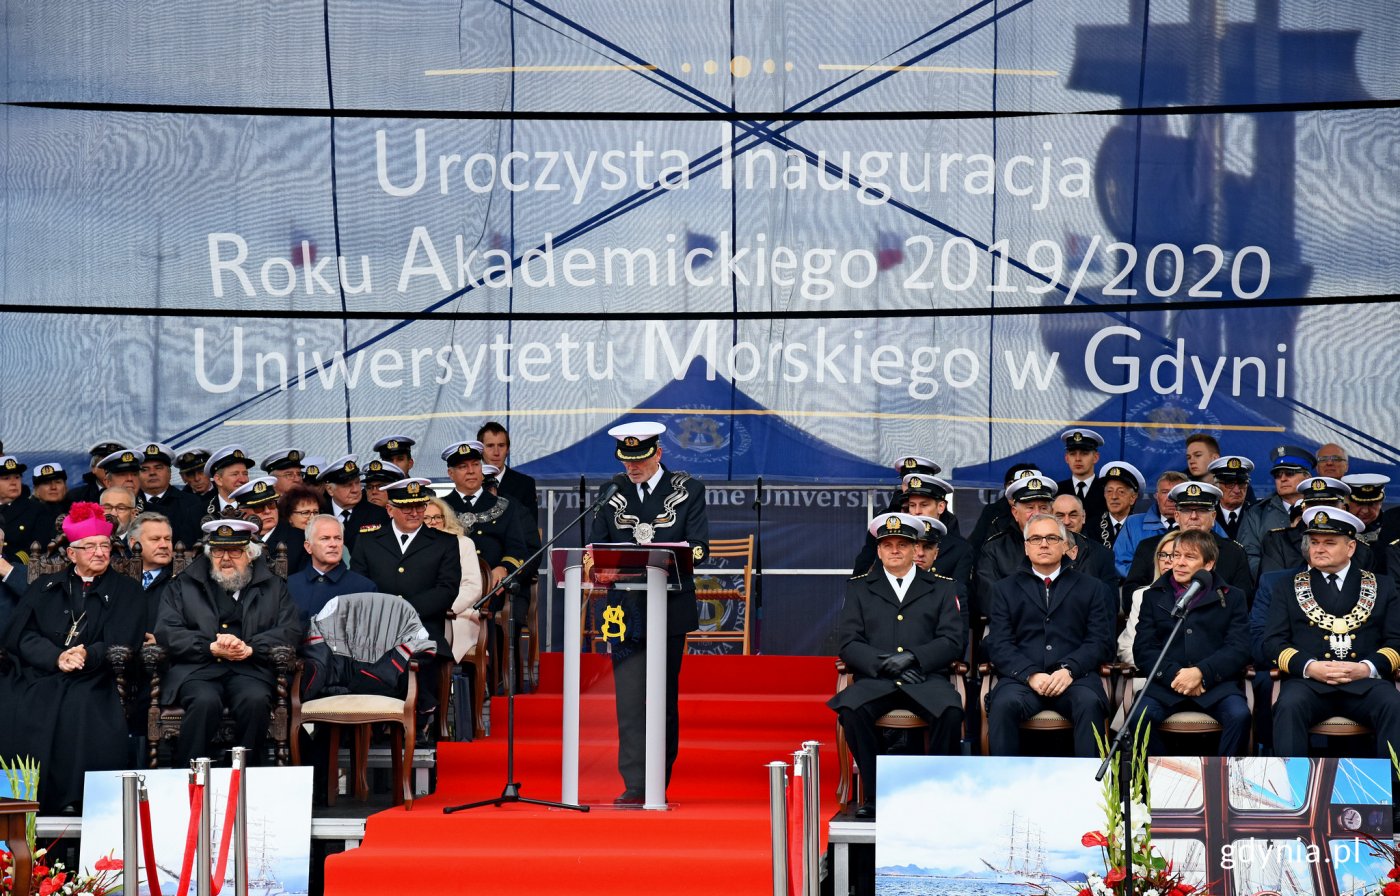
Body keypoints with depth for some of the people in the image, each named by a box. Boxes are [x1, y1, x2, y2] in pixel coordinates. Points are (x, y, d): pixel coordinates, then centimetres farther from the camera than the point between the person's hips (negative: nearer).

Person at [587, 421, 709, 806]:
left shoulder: (688, 490, 3)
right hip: (625, 611, 1)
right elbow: (595, 546, 8)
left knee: (664, 699, 6)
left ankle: (659, 785, 14)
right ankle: (635, 785, -10)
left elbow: (699, 547, -5)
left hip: (670, 610, -1)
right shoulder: (612, 492, 10)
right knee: (630, 699, -7)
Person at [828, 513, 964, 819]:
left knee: (950, 709, -34)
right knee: (850, 707, -33)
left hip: (926, 679, 0)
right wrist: (885, 663, -11)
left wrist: (913, 658, -12)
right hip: (875, 680, 0)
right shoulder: (859, 588, 17)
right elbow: (848, 643, 6)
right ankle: (874, 792, -19)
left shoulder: (941, 588, 16)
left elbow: (952, 642, 5)